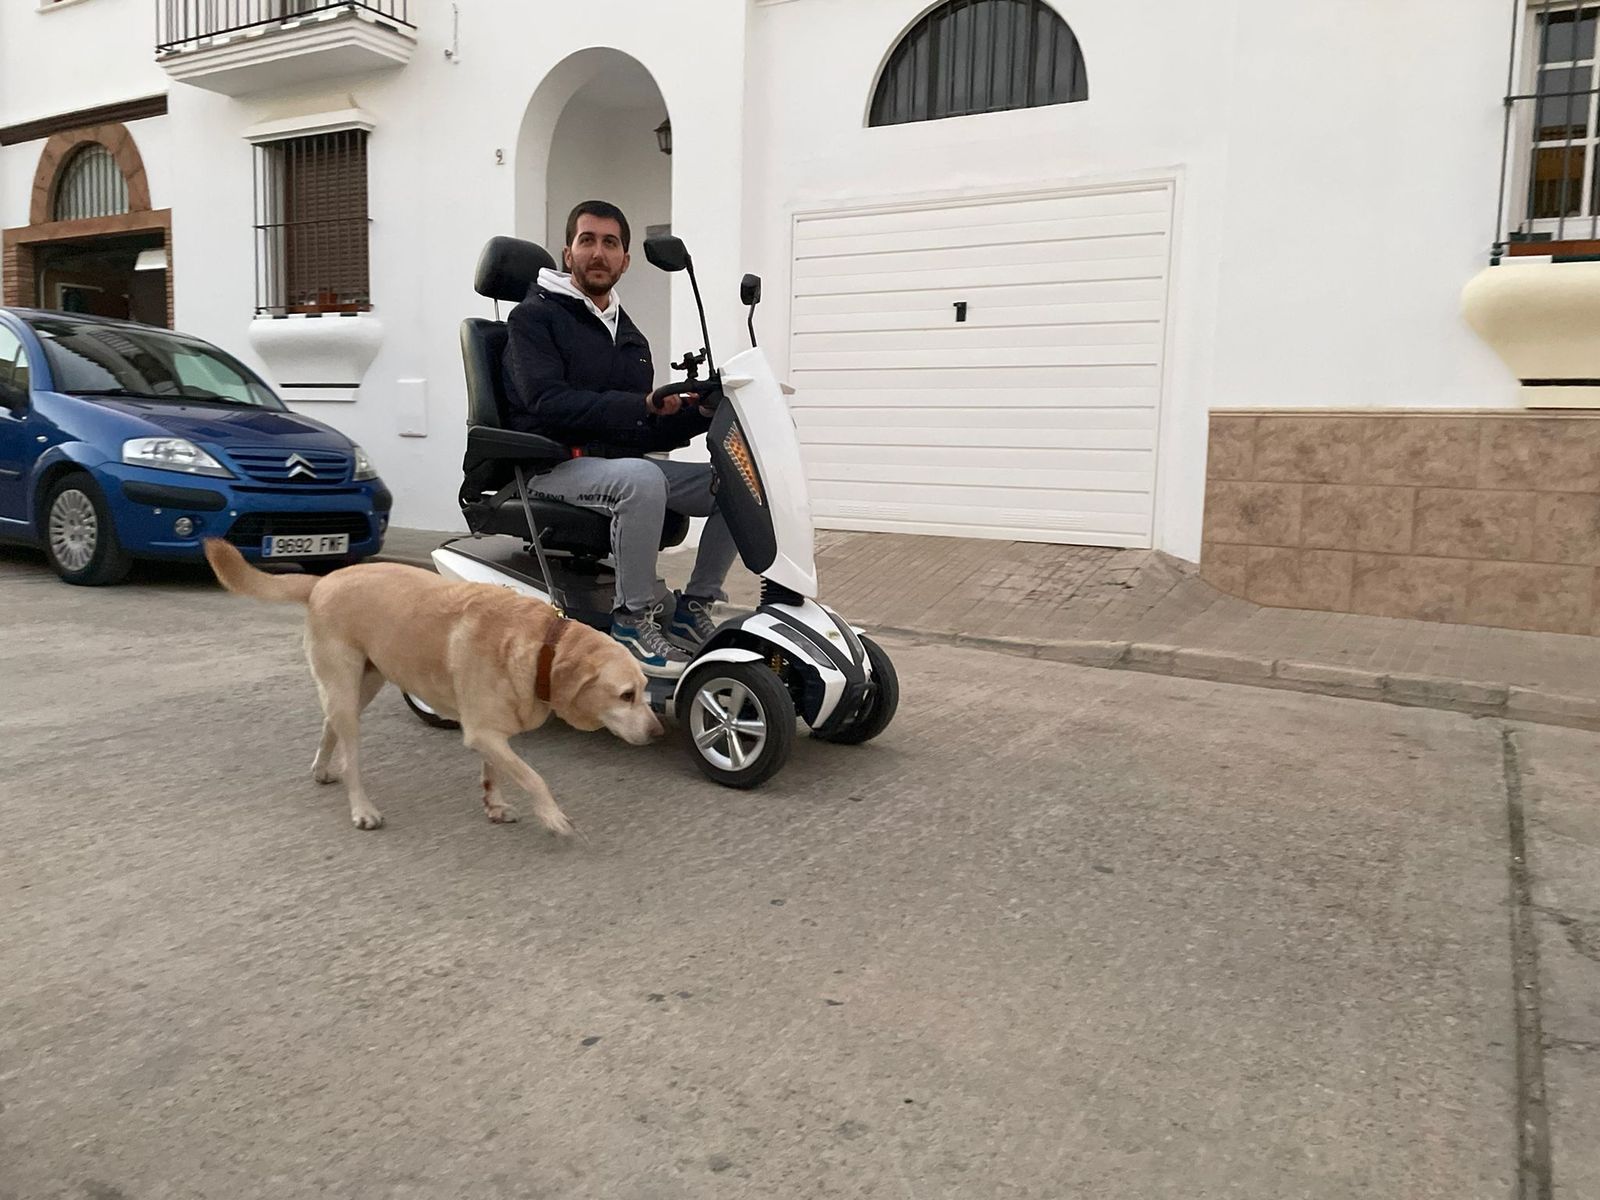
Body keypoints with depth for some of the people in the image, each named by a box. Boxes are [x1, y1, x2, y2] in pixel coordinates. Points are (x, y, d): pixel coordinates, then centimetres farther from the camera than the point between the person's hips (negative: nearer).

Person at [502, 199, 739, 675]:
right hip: (556, 466, -7)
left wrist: (699, 412, -3)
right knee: (642, 480, -38)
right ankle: (635, 617, -24)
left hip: (622, 460, 7)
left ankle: (693, 609, -1)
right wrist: (639, 406, -27)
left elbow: (643, 434, 17)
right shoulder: (534, 317, -1)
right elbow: (547, 402, -18)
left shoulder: (631, 338, 20)